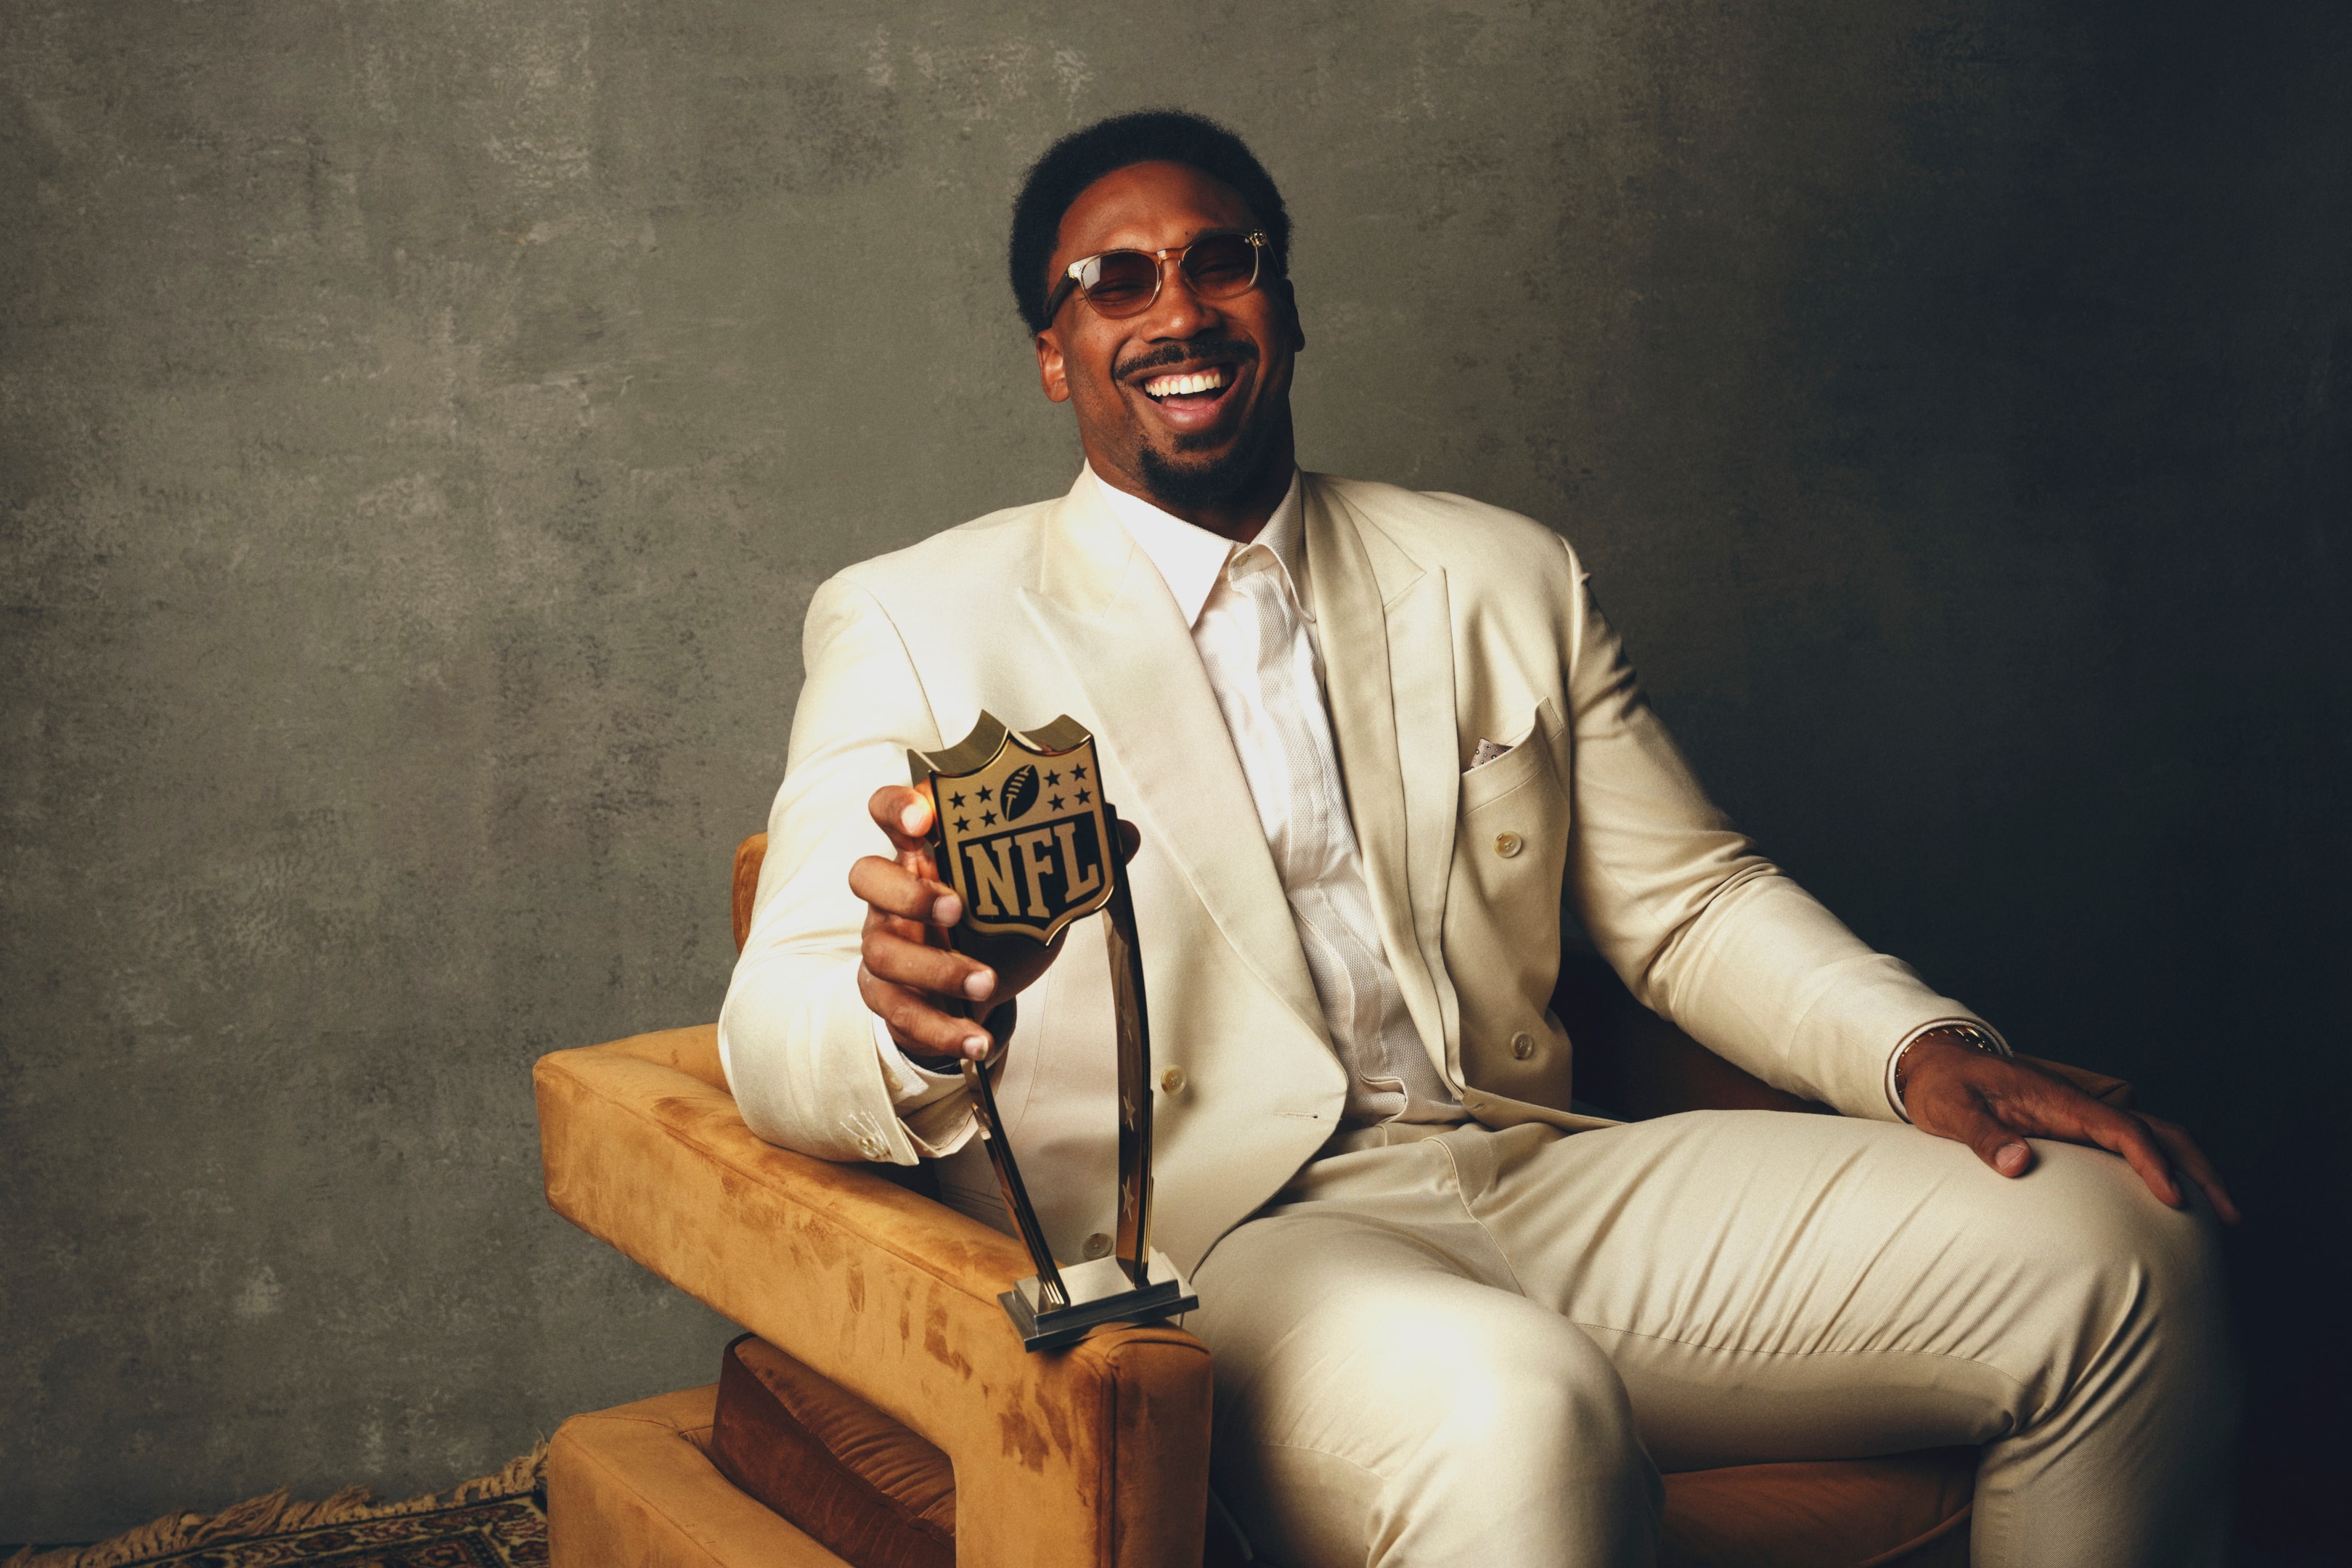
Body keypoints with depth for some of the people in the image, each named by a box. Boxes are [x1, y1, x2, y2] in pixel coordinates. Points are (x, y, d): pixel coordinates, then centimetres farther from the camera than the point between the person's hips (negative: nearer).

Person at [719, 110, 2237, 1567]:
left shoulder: (1504, 578, 18)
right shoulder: (913, 623, 5)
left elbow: (1689, 900, 18)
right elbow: (774, 1031, -4)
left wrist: (1928, 1053, -3)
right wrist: (904, 1010, -30)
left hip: (1541, 1178, 5)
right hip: (1210, 1238, -5)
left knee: (2115, 1259, -12)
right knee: (1512, 1411, -39)